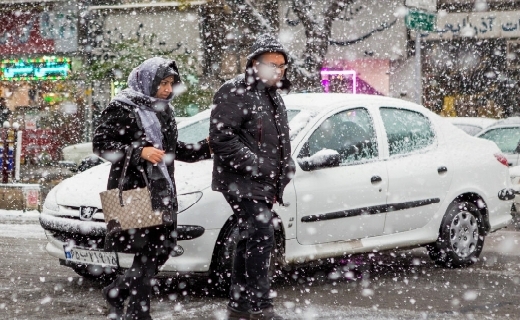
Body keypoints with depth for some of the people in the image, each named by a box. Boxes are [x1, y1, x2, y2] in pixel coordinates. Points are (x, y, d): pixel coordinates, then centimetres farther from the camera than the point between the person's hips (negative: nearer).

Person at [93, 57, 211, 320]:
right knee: (148, 251, -8)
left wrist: (206, 147, 12)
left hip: (162, 190, 8)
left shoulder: (163, 109, 16)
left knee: (163, 248, 7)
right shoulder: (122, 108, -7)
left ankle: (117, 291, 22)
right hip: (134, 189, -8)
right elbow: (101, 144, -12)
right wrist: (140, 152, -21)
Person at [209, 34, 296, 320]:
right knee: (261, 236, -17)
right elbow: (221, 138, -19)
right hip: (242, 183, -10)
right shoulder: (235, 92, -10)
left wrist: (286, 167, 14)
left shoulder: (273, 96, 20)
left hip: (264, 185, 10)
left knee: (251, 241, 13)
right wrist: (254, 165, -21)